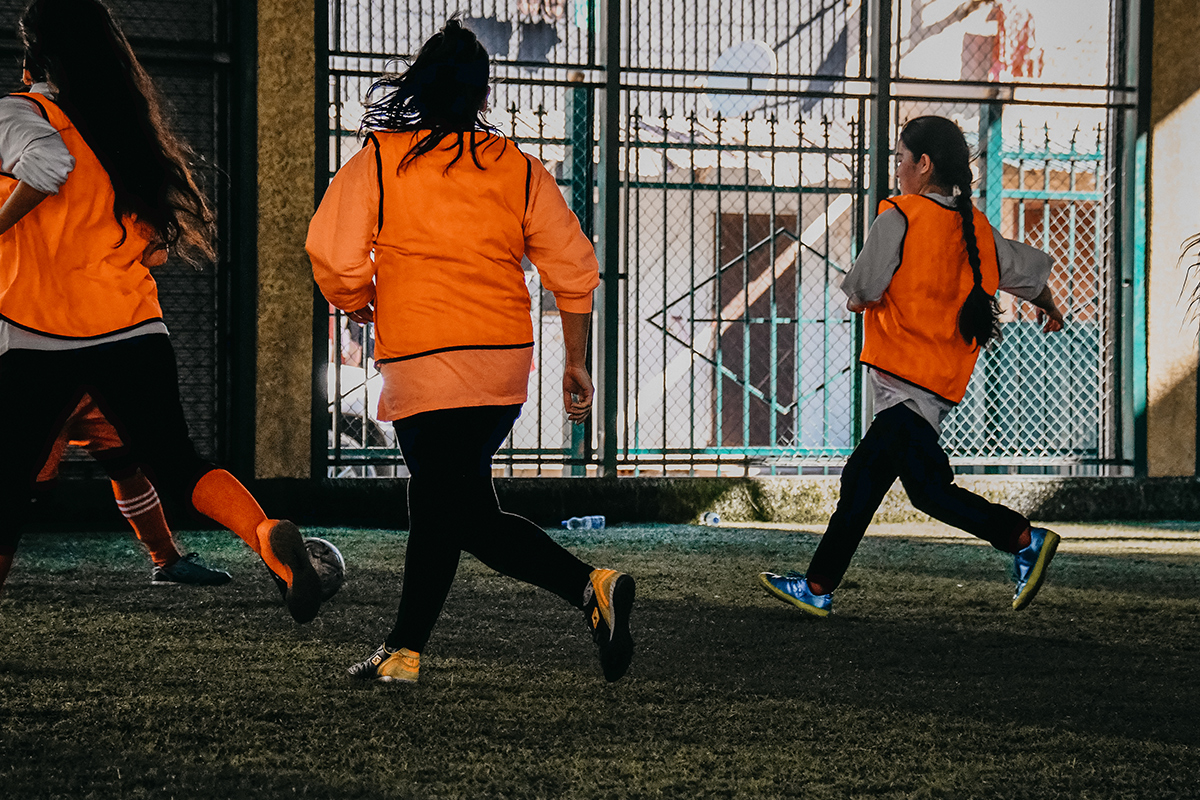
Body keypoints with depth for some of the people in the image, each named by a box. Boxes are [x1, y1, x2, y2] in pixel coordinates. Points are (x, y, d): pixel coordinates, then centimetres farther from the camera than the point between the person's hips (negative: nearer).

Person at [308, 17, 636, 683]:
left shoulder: (377, 161, -2)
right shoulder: (519, 170, 6)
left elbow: (332, 254, -8)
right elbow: (574, 268, 5)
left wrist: (357, 302, 13)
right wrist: (576, 363, 14)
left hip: (424, 361, -5)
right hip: (506, 362, 5)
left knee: (466, 514, -6)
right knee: (438, 500, 16)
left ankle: (589, 585, -23)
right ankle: (404, 648, 20)